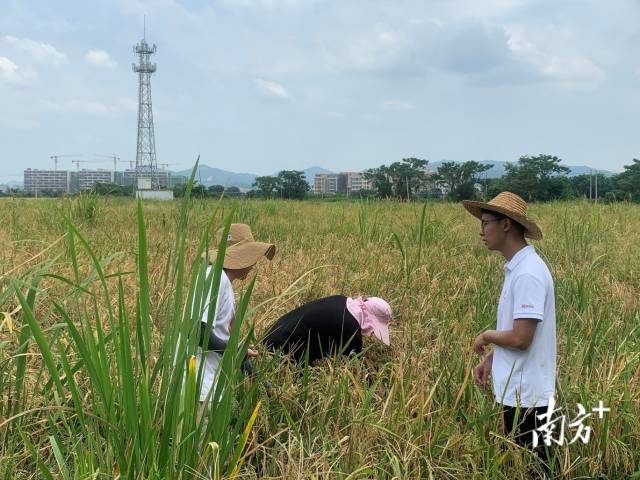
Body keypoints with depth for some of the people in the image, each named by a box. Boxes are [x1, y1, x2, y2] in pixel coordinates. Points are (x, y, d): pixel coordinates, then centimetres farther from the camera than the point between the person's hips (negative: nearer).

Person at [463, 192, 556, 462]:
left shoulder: (527, 273, -22)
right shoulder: (517, 268, 9)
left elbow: (520, 338, -26)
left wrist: (486, 336, -8)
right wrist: (490, 359, 7)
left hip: (526, 396, -9)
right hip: (518, 392, 9)